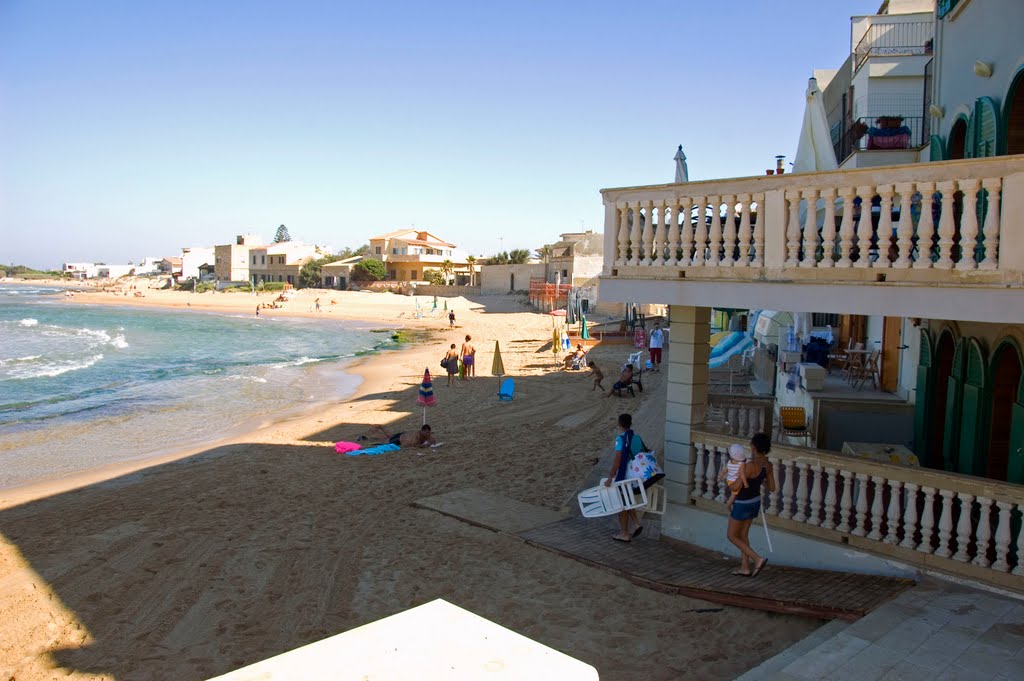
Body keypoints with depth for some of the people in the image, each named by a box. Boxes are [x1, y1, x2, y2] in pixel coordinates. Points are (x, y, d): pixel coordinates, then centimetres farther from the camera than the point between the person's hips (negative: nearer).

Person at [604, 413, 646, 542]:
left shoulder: (621, 439, -18)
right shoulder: (638, 438, 3)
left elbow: (617, 460, -23)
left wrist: (610, 478, -20)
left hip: (623, 477, -7)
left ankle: (625, 534, 15)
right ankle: (637, 524, 12)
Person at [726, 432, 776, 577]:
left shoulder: (750, 466, -30)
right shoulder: (767, 465, -6)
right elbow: (772, 488, 3)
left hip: (743, 504, -8)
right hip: (755, 502, 8)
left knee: (731, 536, 8)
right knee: (743, 534, 20)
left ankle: (757, 559, -1)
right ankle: (745, 567, 24)